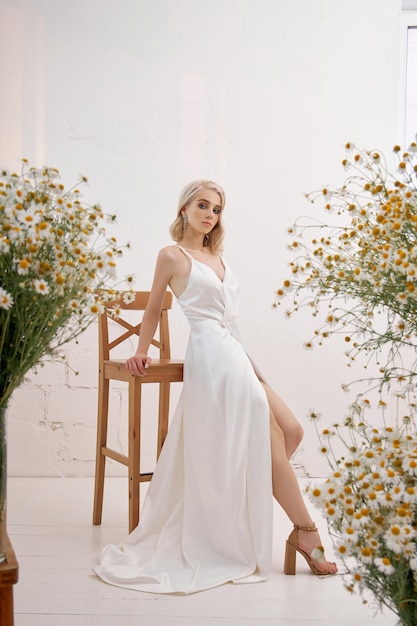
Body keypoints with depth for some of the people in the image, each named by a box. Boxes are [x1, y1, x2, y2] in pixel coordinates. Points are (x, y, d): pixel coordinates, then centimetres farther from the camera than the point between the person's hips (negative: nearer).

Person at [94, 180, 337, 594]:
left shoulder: (216, 257, 20)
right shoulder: (173, 255, -1)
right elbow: (153, 310, 7)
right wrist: (141, 352, 11)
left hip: (235, 356, 9)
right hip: (212, 357, -9)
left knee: (291, 431, 2)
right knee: (271, 441, -9)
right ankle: (305, 532, -1)